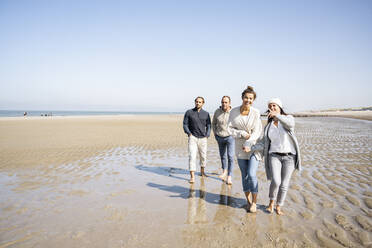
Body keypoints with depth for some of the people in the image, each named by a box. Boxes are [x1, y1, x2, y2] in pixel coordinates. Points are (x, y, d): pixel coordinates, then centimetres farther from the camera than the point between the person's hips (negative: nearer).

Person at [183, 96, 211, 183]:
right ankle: (192, 176, -11)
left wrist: (207, 136, -1)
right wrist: (189, 133, -10)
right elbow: (185, 124, 3)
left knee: (203, 156, 13)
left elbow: (208, 126, 11)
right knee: (192, 156, -12)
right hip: (192, 137, -2)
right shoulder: (189, 112, 2)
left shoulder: (206, 114, 7)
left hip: (203, 138, 3)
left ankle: (202, 171, 36)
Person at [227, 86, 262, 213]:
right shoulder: (234, 111, -3)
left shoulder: (256, 113, -9)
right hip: (240, 148, 2)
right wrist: (243, 134, -16)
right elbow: (230, 128, -2)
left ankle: (254, 202, 8)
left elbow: (257, 132, -10)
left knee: (251, 174, -10)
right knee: (244, 175, 8)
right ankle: (248, 201, 25)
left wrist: (248, 144, -22)